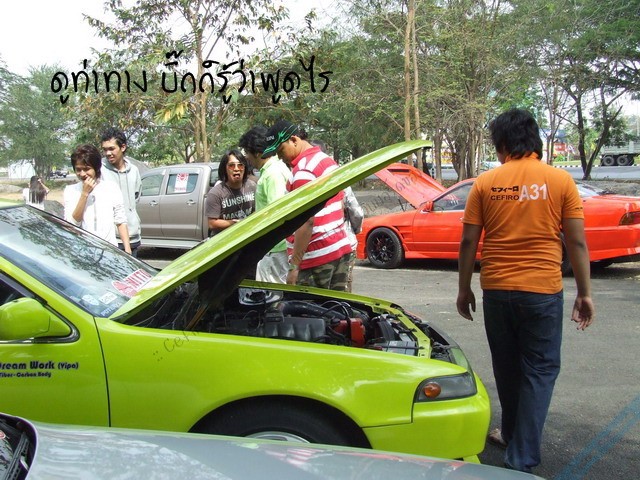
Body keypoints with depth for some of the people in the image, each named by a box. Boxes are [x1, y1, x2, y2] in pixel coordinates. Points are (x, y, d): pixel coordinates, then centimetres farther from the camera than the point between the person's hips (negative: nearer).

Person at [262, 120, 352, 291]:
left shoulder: (304, 169, -14)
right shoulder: (328, 160, 16)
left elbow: (306, 221, -20)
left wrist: (294, 265, -20)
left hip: (317, 257, -10)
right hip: (341, 249, 10)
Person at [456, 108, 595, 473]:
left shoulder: (485, 183, 0)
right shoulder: (560, 180, -2)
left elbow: (468, 242, 1)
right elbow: (577, 242, -3)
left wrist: (464, 289, 12)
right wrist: (585, 293, 5)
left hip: (496, 289, 2)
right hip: (543, 291, -2)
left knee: (507, 367, 19)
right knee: (540, 371, 8)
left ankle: (514, 434, 37)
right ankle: (522, 459, 6)